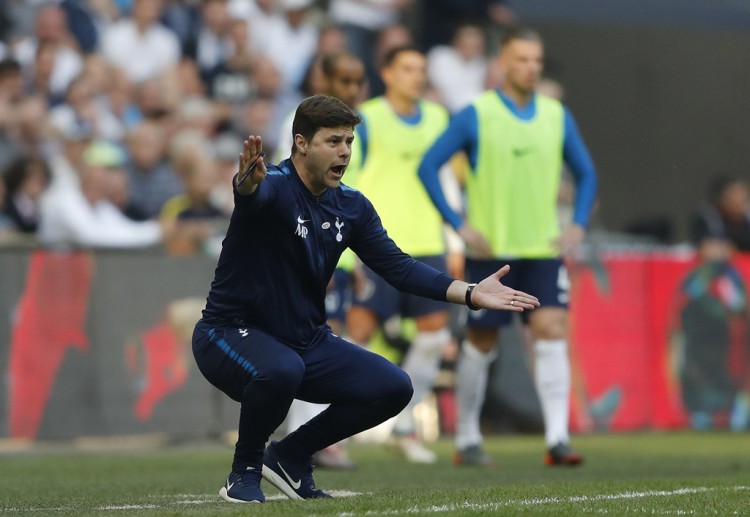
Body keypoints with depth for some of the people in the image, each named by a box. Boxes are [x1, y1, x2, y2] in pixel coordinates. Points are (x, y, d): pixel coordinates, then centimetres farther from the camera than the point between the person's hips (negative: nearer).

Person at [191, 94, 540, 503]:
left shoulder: (351, 206, 2)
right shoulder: (274, 187, -20)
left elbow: (397, 266, 2)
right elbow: (256, 194, -44)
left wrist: (470, 293, -10)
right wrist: (248, 184, -70)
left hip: (306, 340, 7)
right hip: (232, 333, -7)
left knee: (393, 388, -7)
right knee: (283, 370, -39)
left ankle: (290, 455, 12)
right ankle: (245, 469, -9)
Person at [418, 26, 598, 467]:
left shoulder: (557, 116, 6)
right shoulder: (476, 115, -5)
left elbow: (586, 174, 17)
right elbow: (428, 167, -4)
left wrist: (578, 225, 2)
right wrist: (460, 225, -11)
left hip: (543, 249, 3)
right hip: (490, 250, -2)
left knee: (552, 332, -13)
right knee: (481, 345, 5)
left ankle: (557, 439, -16)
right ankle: (467, 439, 19)